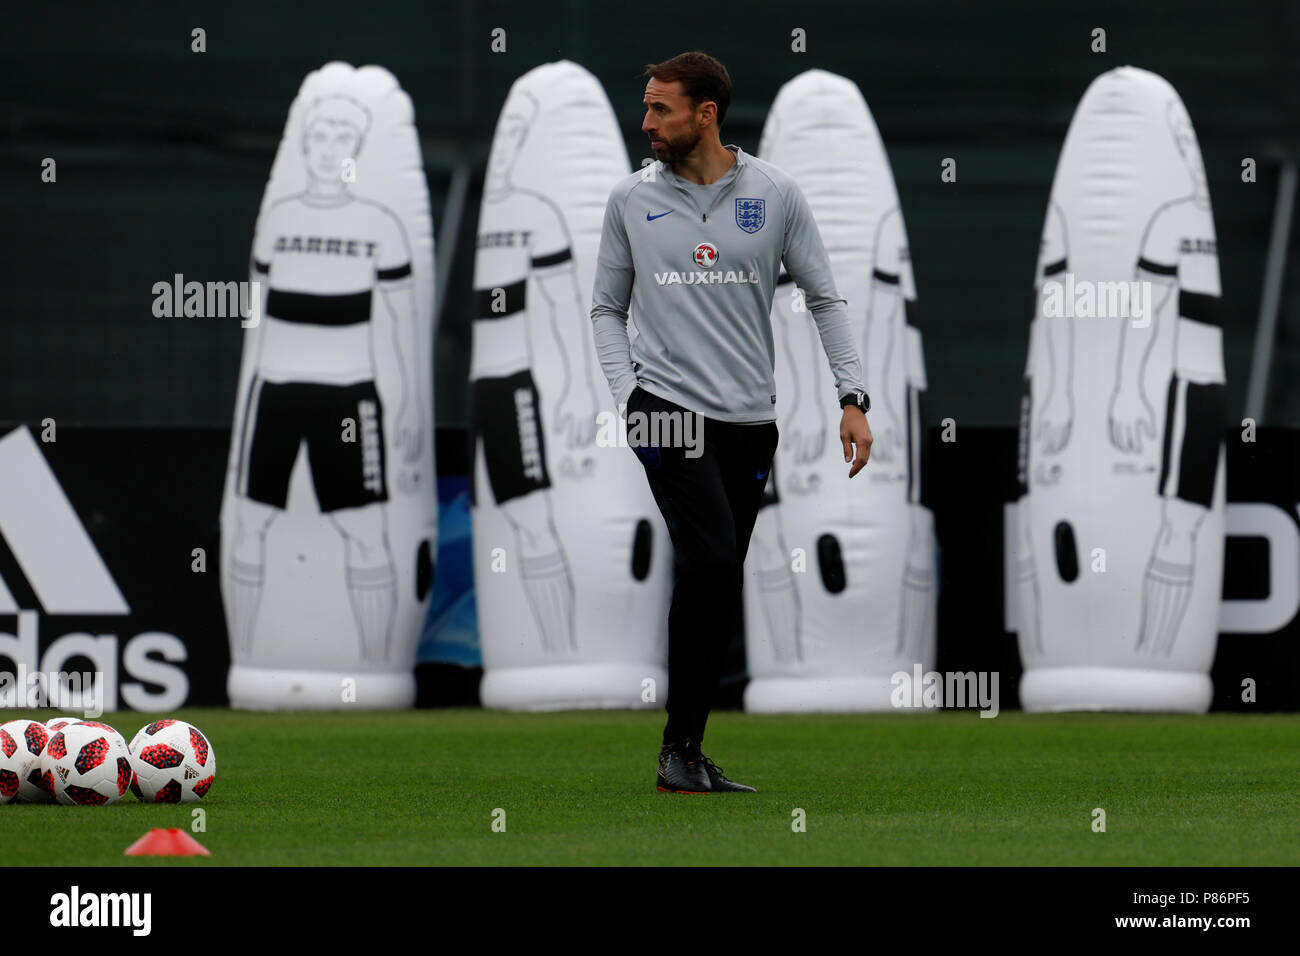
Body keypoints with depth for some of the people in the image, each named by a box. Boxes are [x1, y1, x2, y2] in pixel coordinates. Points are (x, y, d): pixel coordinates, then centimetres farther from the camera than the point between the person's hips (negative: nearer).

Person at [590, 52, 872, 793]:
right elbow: (608, 307, 15)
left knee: (715, 592, 4)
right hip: (670, 408, -2)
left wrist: (853, 399, 0)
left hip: (750, 420, 2)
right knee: (710, 563, -20)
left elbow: (826, 298, 9)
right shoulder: (632, 200, 6)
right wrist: (627, 394, 0)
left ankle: (686, 755, 12)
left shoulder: (775, 195, 5)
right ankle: (681, 750, -16)